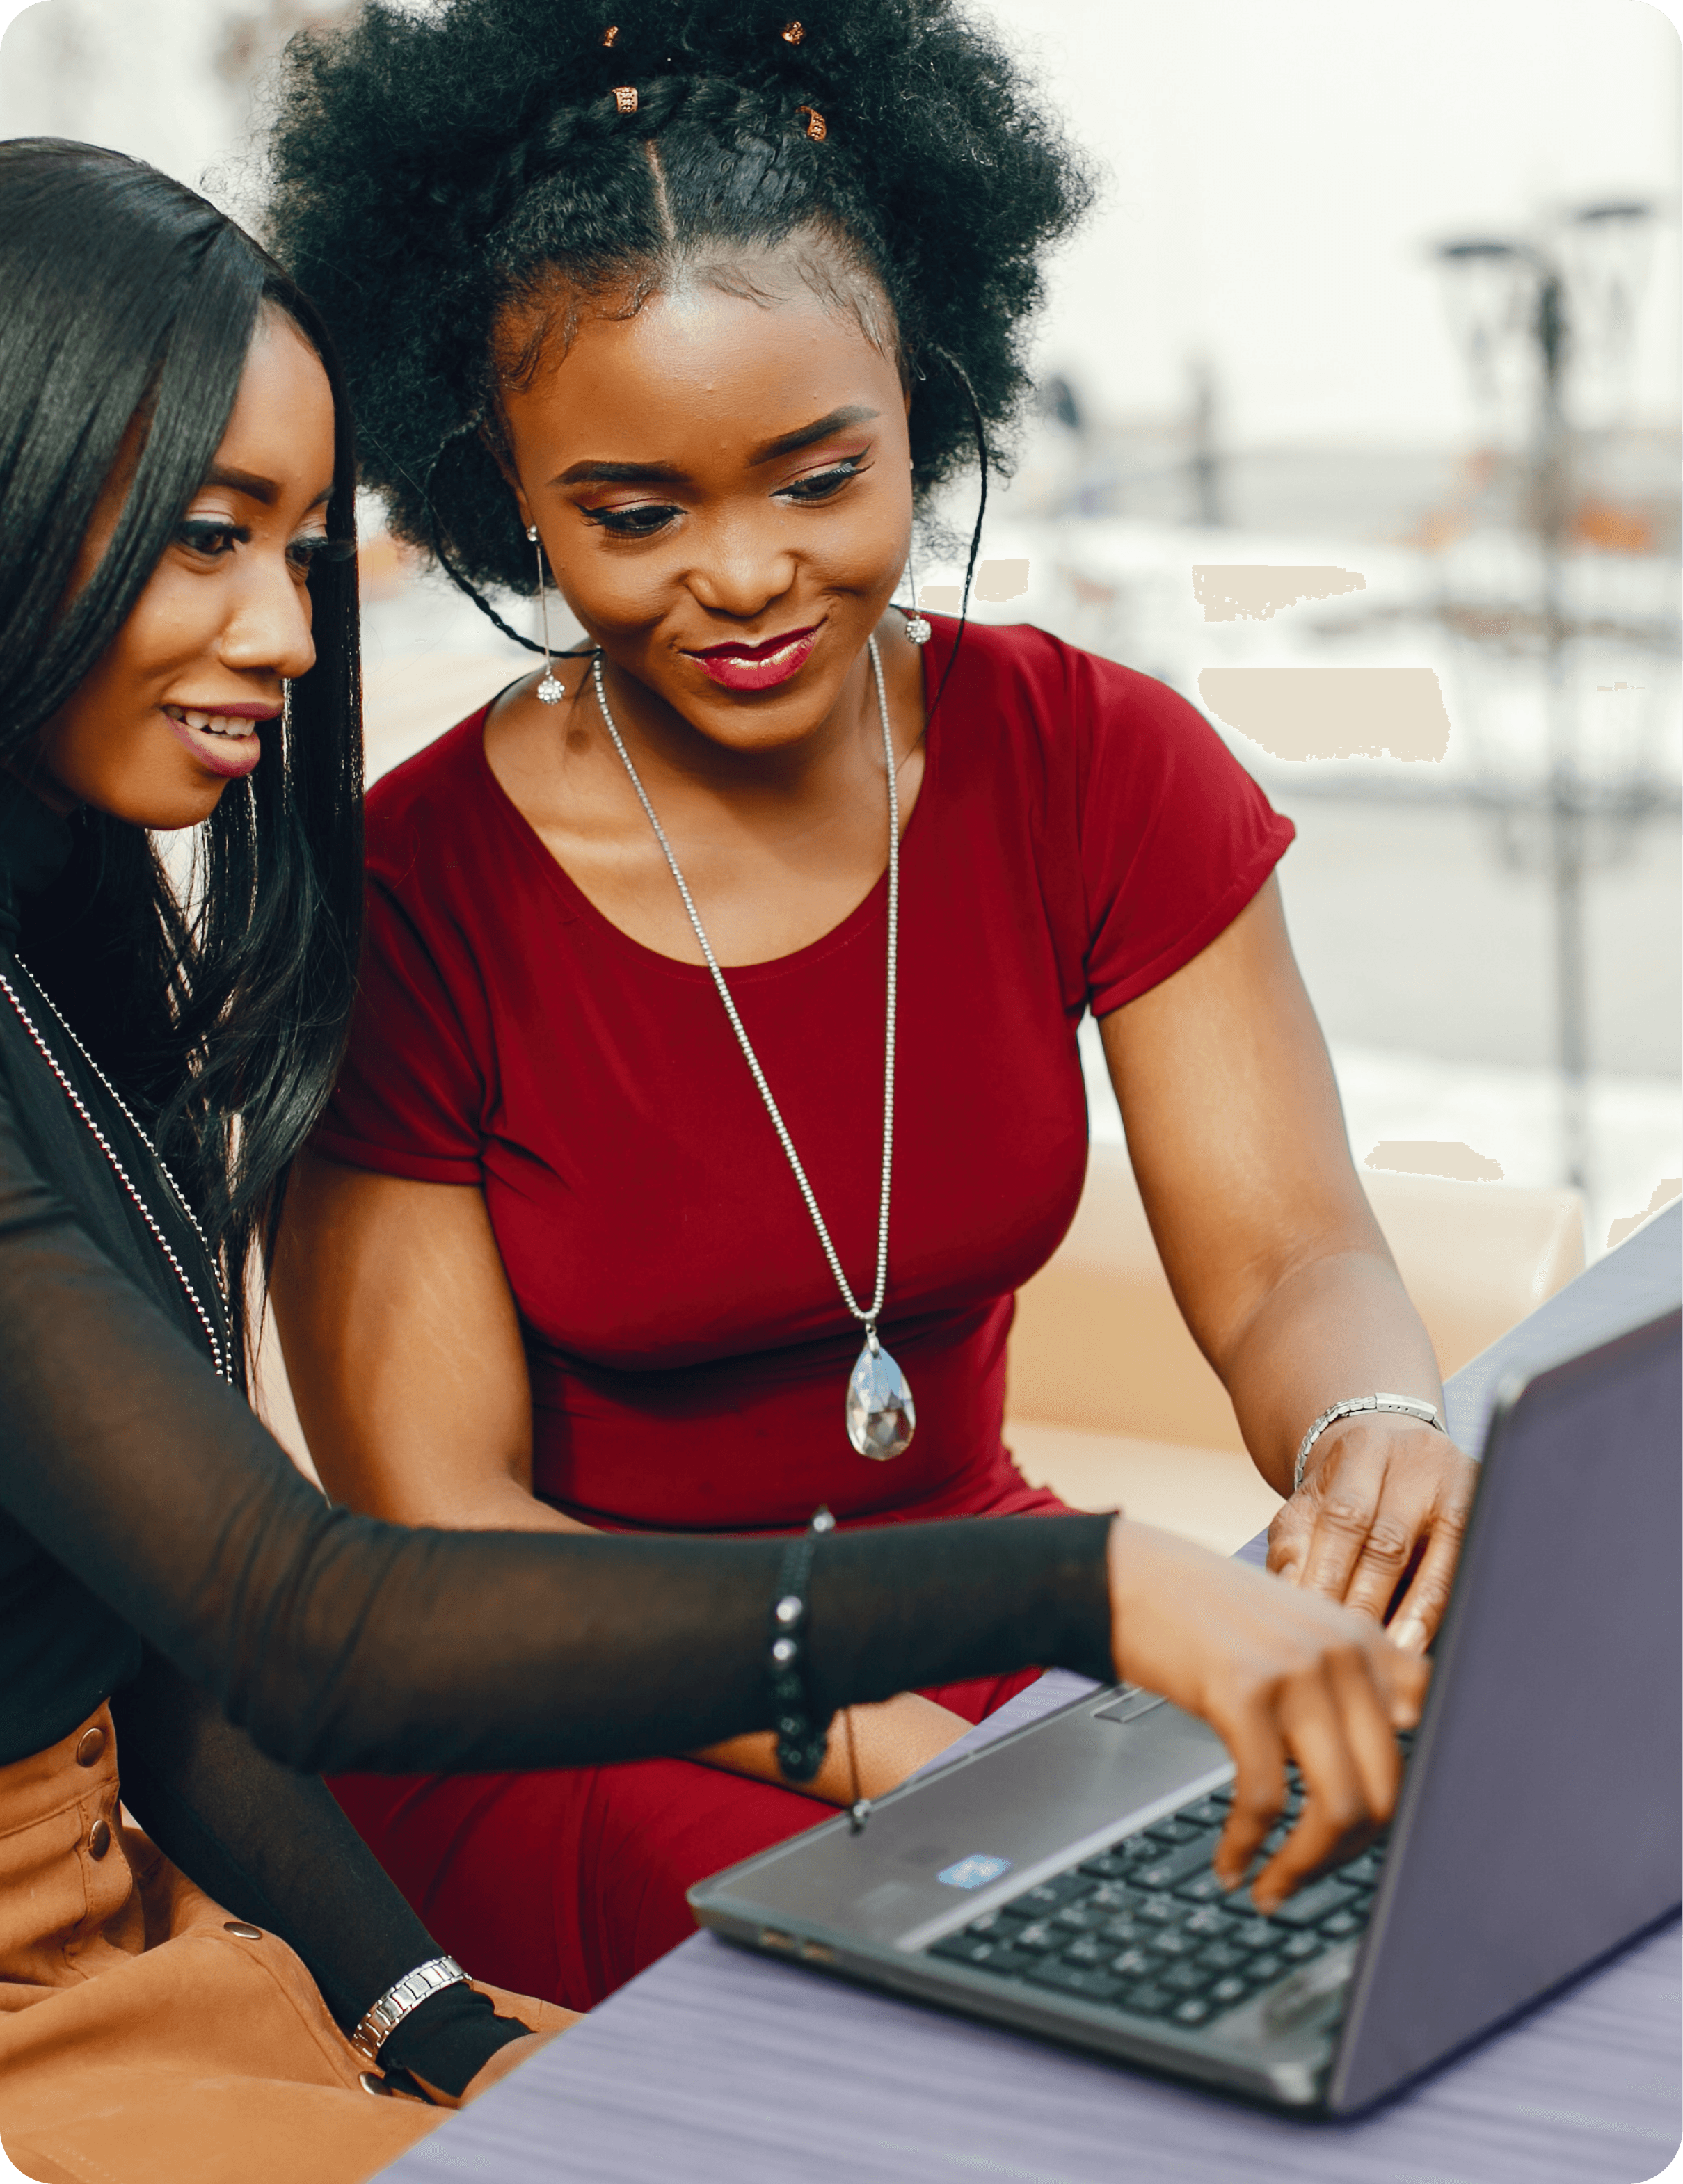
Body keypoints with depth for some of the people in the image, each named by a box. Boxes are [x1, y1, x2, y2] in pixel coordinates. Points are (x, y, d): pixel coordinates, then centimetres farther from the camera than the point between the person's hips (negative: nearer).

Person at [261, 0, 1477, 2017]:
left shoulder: (1096, 766, -4)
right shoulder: (404, 903, -15)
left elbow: (1290, 1256, -7)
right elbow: (441, 1519, -14)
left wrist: (1376, 1437, -33)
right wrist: (890, 1764, -30)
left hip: (981, 1595, 5)